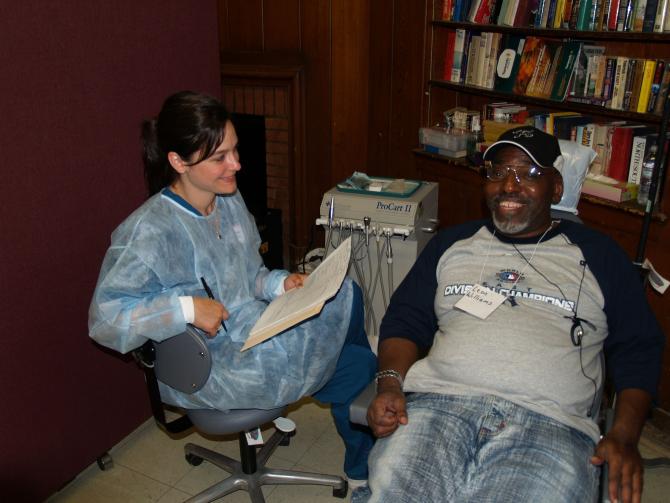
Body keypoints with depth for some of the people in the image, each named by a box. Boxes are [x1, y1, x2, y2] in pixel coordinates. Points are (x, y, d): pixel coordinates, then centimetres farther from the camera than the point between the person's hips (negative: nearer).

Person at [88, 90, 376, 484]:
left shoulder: (229, 199, 1)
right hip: (211, 369, -8)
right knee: (357, 367, -7)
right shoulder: (149, 231, -24)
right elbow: (104, 318, -24)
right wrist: (185, 309, -32)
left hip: (257, 328, 8)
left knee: (346, 293, -4)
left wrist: (280, 282, -7)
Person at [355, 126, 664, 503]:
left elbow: (638, 350, 13)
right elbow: (406, 320, 16)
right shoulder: (452, 244, 21)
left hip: (551, 424, 0)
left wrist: (625, 436, -3)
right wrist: (390, 385, -3)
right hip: (438, 403, 1)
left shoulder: (598, 256, 16)